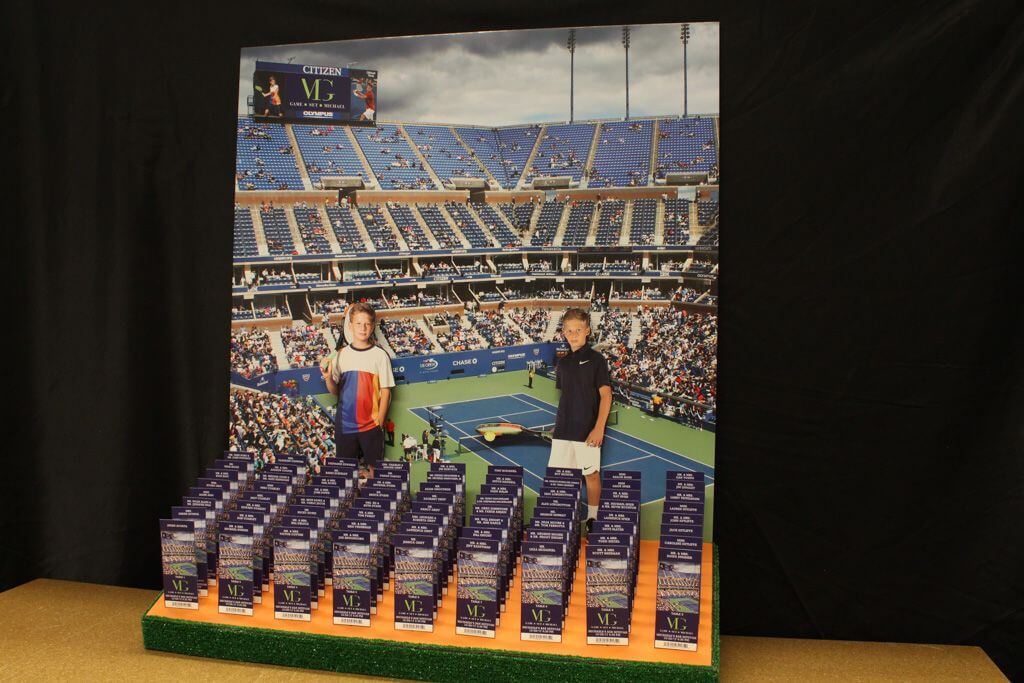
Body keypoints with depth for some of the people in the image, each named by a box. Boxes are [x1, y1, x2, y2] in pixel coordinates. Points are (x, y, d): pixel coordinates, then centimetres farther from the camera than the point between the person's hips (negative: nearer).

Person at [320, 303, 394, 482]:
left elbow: (385, 392, -3)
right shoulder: (341, 355, 4)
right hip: (344, 423, 3)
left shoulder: (380, 355, -5)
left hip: (371, 424, -3)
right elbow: (335, 391, 8)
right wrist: (328, 378, -12)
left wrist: (379, 422, -6)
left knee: (373, 470, 4)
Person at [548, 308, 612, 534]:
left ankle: (592, 518, 18)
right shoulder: (563, 363, 11)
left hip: (588, 431, -5)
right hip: (563, 430, 5)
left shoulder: (595, 359, -5)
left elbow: (605, 394, -10)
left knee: (591, 474, 3)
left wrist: (599, 428, -17)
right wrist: (559, 424, 11)